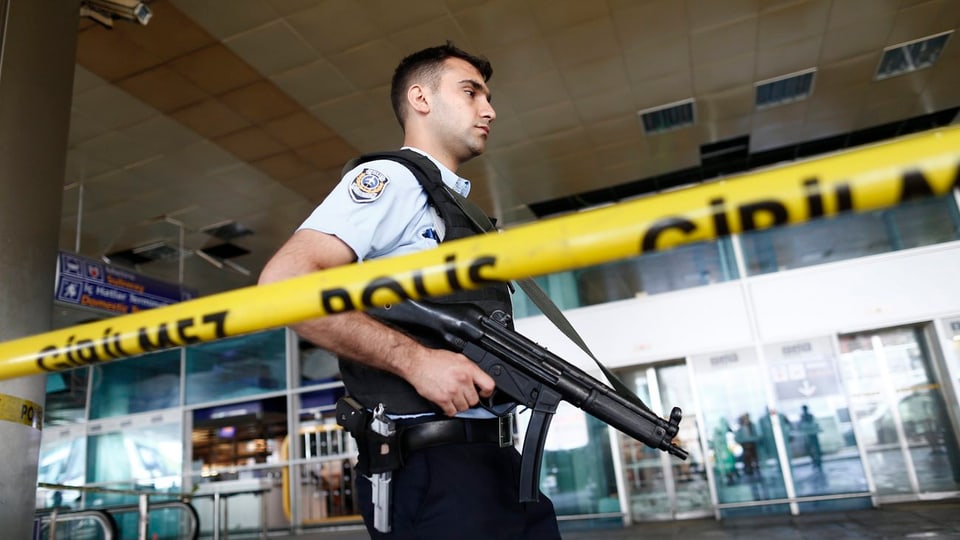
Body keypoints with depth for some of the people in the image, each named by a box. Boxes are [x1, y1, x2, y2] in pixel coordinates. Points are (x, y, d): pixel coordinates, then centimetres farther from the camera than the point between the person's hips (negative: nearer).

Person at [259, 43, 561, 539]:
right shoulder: (392, 179, -5)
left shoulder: (459, 207, 22)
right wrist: (415, 359, -22)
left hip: (494, 458, 9)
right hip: (430, 467, -9)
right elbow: (284, 283, -19)